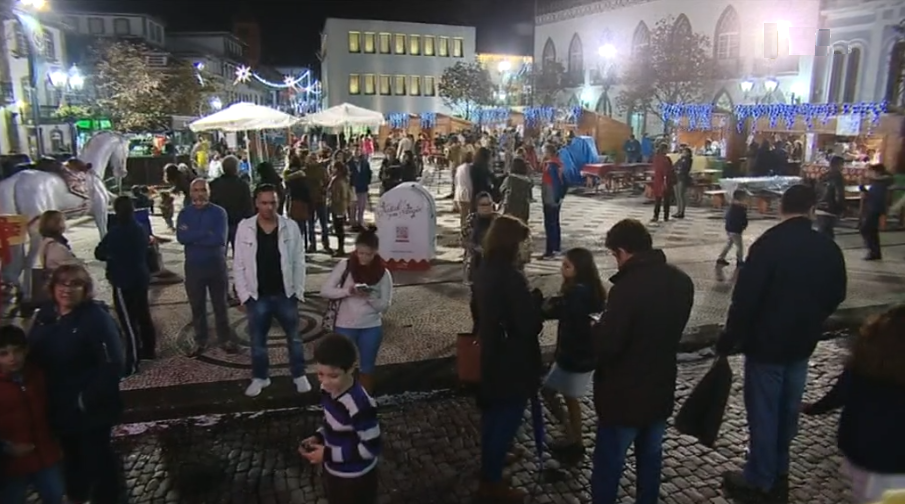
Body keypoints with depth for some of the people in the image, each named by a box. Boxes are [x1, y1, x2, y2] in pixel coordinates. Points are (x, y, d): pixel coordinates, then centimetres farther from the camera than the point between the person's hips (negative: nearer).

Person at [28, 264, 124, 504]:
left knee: (97, 456, 12)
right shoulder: (44, 314, -1)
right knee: (70, 454, 28)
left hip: (91, 409, -7)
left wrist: (88, 400, -24)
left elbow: (112, 365, -25)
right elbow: (33, 354, 7)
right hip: (57, 405, 7)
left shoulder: (96, 318, -22)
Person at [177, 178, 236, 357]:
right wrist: (206, 233, -21)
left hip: (216, 264, -2)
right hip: (193, 266, 2)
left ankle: (225, 339, 22)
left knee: (220, 305, 10)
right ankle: (200, 341, 24)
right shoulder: (184, 213, 0)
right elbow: (181, 237, -15)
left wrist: (193, 237, -15)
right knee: (197, 306, 11)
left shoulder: (219, 212, -7)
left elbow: (220, 239, -20)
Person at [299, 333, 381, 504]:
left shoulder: (359, 404, -35)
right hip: (333, 471, 8)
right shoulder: (328, 390, -10)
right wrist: (318, 437, -9)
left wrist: (328, 454, -26)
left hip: (355, 477, -7)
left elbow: (372, 447, -28)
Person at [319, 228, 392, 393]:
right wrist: (347, 291, -22)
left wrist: (369, 297, -22)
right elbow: (325, 290, -7)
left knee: (367, 368, 14)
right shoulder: (344, 266, -6)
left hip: (372, 327, 1)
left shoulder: (383, 273, -4)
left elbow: (384, 306, -4)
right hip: (345, 326, -1)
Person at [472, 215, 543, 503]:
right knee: (506, 420, 5)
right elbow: (528, 323, -23)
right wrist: (537, 300, -7)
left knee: (492, 414, 23)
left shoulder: (484, 271, 2)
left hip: (490, 354, 9)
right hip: (512, 360, -9)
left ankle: (488, 472, 42)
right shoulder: (510, 276, -26)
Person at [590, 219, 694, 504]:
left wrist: (596, 329, -6)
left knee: (608, 466, 10)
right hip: (661, 389, 7)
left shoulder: (627, 288, -28)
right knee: (650, 457, 24)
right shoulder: (681, 281, -2)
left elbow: (605, 346, -26)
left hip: (624, 395, -7)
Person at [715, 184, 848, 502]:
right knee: (787, 410, 18)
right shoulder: (828, 247, 0)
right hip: (802, 343, 6)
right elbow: (837, 295, 12)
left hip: (767, 343, -6)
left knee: (763, 412, 5)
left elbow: (745, 298, -21)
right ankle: (778, 473, 33)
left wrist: (728, 340, -11)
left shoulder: (768, 244, -19)